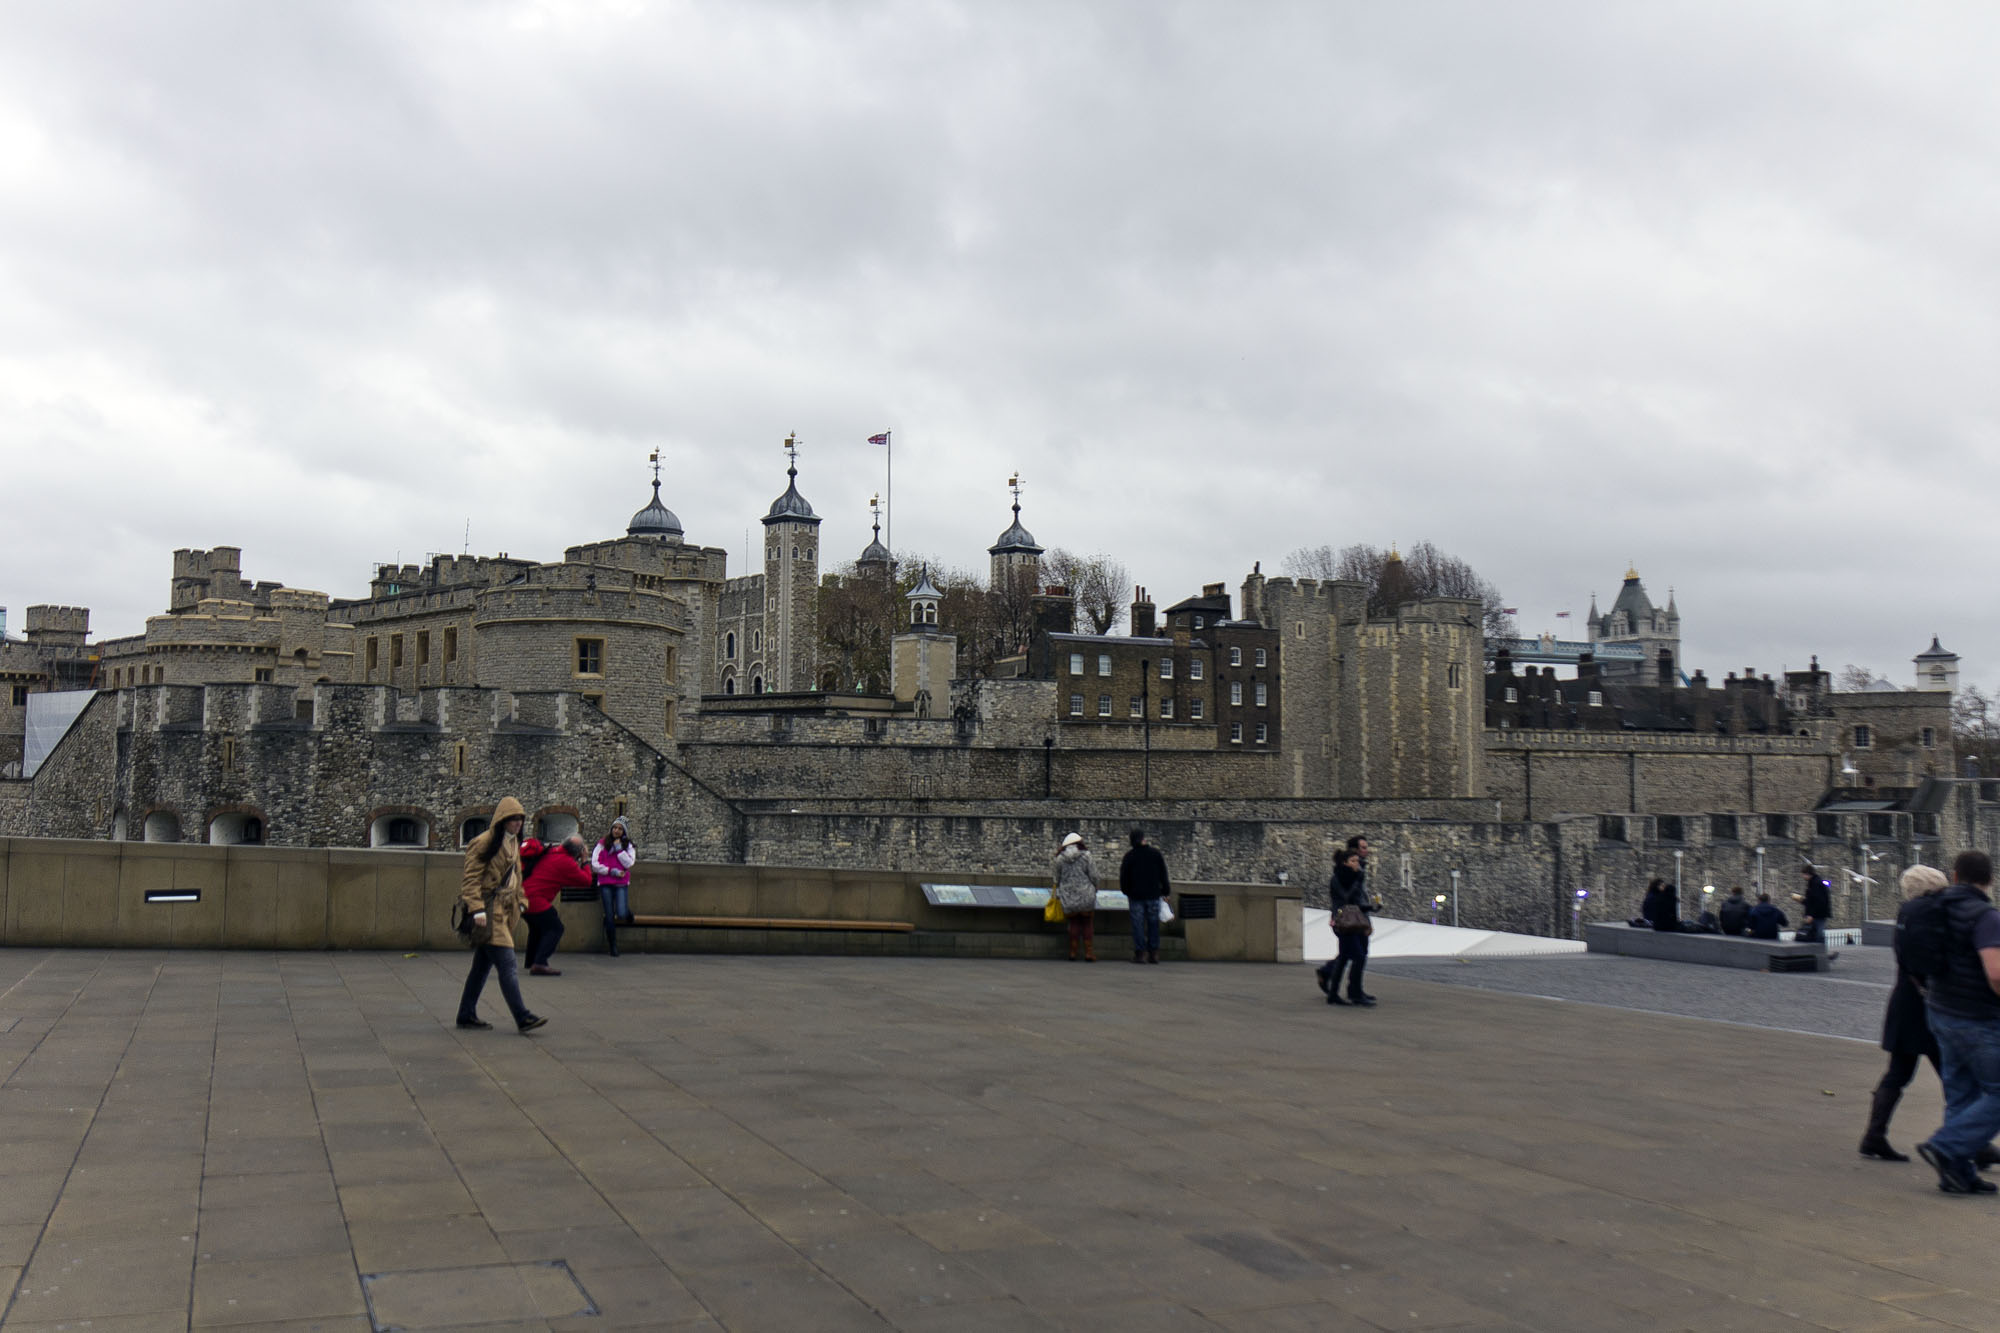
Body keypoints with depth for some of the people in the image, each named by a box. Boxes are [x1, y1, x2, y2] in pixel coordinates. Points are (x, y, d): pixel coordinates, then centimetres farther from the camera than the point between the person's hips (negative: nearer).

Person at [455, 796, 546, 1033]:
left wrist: (519, 903, 20)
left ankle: (466, 1015, 19)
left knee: (482, 966, 12)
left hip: (504, 910, 9)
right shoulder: (484, 843, -12)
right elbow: (470, 878, -14)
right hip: (489, 911, -9)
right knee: (506, 964, -12)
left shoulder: (514, 843, 15)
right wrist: (477, 909, -20)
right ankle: (522, 1017, -14)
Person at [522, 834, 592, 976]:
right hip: (536, 900, -9)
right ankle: (539, 964, -18)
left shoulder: (549, 853, 14)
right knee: (555, 928, -4)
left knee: (537, 926, 29)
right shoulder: (567, 863, -11)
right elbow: (586, 881, -3)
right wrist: (584, 861, 8)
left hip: (523, 894, 9)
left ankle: (531, 961, 41)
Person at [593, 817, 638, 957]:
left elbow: (628, 863, -7)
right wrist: (612, 871, -8)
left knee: (622, 914, -17)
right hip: (605, 884, 0)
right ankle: (613, 947, 12)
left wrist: (619, 848, -9)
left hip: (621, 884, 0)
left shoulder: (628, 846, 8)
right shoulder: (602, 845, 6)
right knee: (609, 917, 0)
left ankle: (628, 912, 20)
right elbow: (595, 865, -1)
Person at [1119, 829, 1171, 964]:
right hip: (1153, 894, 2)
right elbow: (1163, 874, 3)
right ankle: (1154, 953, 8)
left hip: (1136, 895, -2)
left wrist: (1126, 892, 11)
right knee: (1153, 923, 9)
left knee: (1138, 924, 2)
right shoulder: (1155, 853, 0)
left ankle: (1140, 953, -2)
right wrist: (1165, 890, 11)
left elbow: (1123, 877, -2)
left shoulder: (1129, 856, -3)